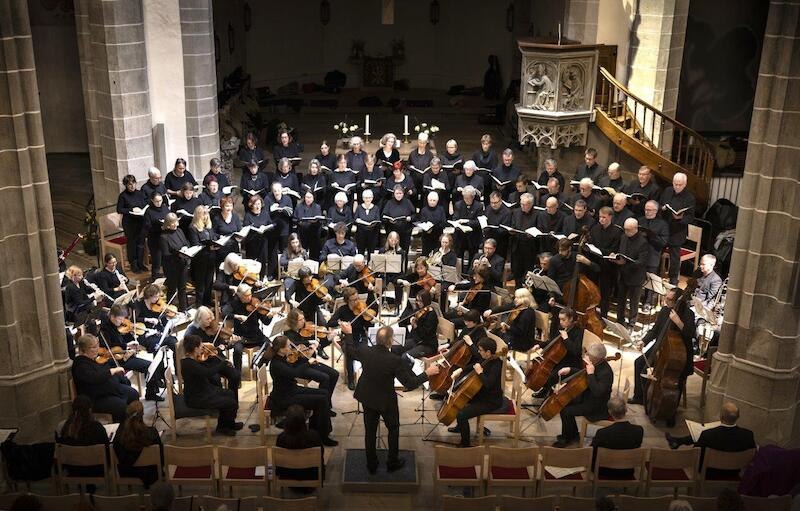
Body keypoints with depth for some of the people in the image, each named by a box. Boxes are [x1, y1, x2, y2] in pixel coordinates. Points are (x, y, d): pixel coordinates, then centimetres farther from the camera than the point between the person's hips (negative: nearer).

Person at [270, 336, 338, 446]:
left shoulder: (281, 359, 1)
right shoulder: (276, 364, -27)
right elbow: (295, 373, -40)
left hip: (291, 390, 10)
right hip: (284, 399, -10)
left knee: (324, 393, 9)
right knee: (322, 400, -15)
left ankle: (314, 427, 21)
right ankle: (323, 437, -5)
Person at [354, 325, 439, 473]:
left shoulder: (364, 351, -20)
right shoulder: (394, 360, -31)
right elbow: (410, 384, -25)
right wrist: (427, 373, -13)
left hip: (367, 398, 4)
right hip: (386, 400, -4)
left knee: (370, 431, 20)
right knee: (393, 429, 22)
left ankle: (371, 465, 33)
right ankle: (393, 462, 35)